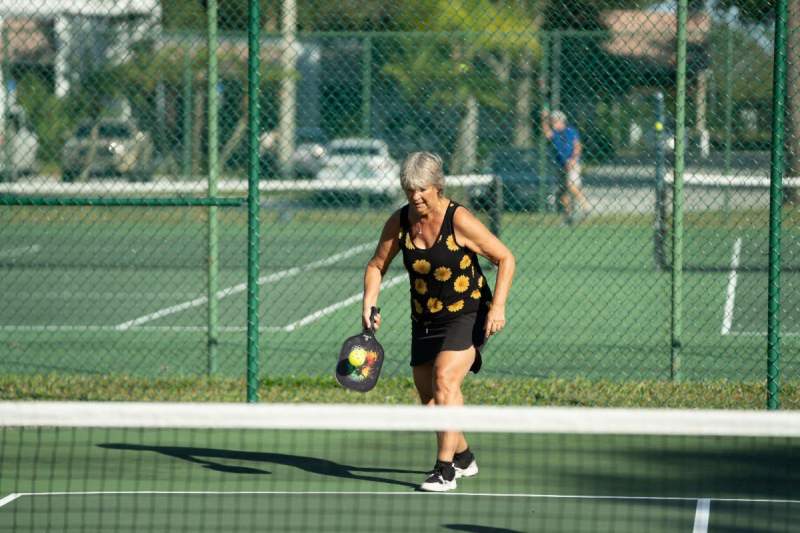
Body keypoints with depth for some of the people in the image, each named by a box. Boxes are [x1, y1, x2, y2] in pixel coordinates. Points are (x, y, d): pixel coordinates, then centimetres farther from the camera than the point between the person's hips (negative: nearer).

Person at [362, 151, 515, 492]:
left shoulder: (459, 220, -18)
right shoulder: (399, 222, -4)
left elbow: (505, 259, -11)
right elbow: (376, 266, 9)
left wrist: (498, 306, -21)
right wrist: (369, 304, -7)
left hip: (467, 315, -6)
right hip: (425, 320, 6)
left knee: (445, 379, -26)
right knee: (428, 398, 8)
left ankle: (445, 470, -25)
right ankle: (463, 457, 33)